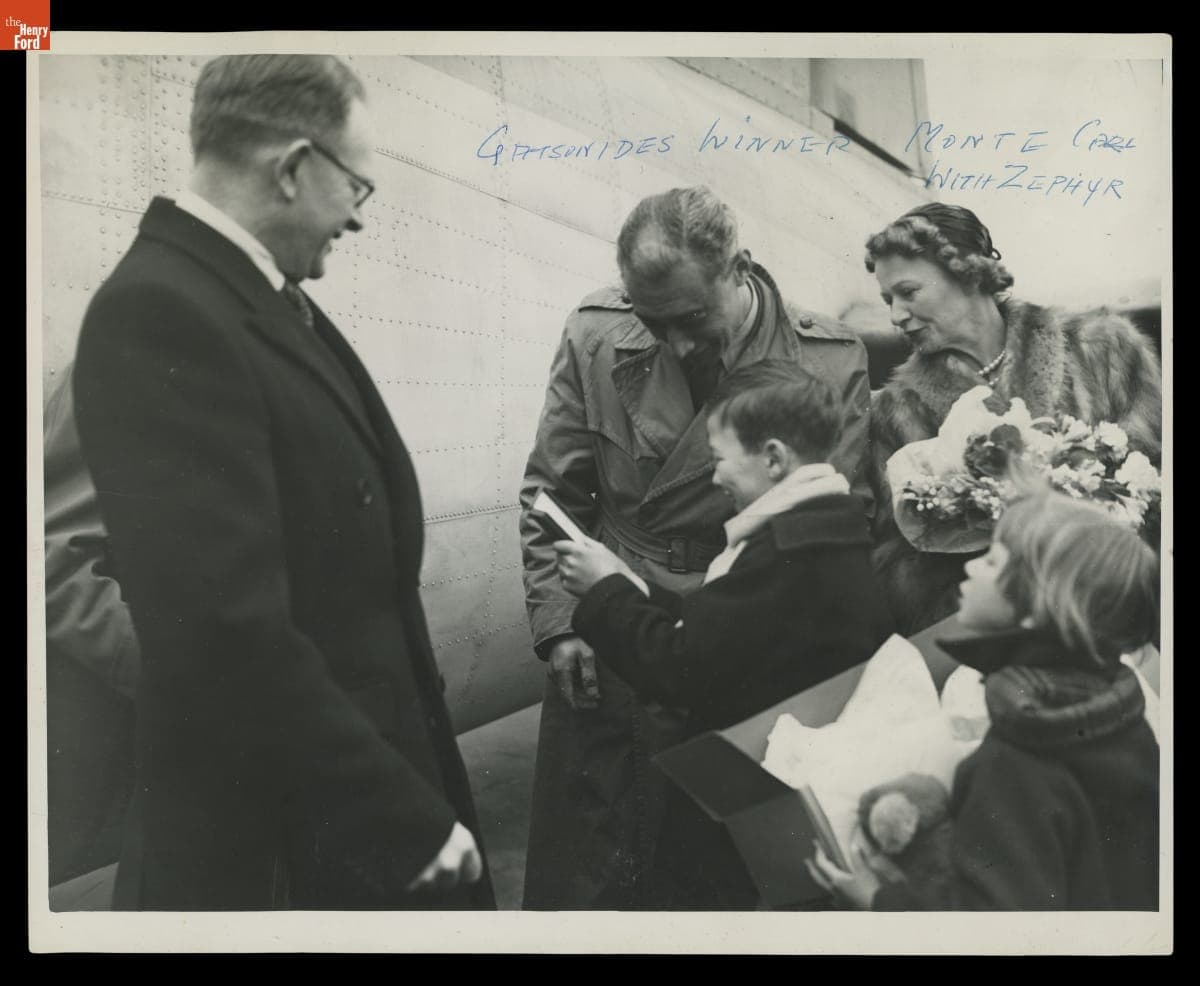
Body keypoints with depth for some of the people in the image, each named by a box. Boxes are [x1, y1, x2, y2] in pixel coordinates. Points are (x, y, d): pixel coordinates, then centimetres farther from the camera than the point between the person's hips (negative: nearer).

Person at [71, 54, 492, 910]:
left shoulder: (276, 302, 6)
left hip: (368, 795, 8)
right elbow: (228, 637, -29)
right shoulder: (159, 312, -22)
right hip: (286, 838, -8)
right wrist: (409, 819, -20)